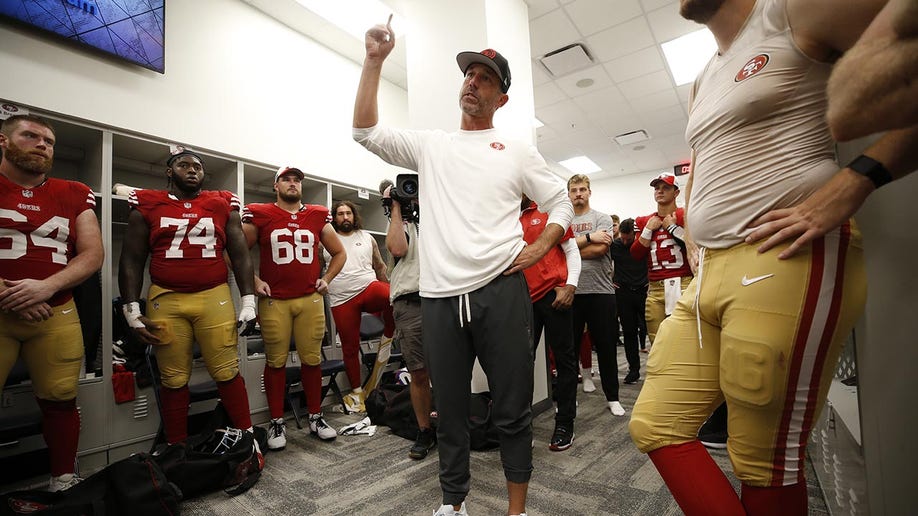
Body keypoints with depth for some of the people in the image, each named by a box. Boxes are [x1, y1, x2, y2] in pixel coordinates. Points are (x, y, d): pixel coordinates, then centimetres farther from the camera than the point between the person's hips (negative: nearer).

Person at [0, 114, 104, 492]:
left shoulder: (75, 195, 11)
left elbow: (92, 255, 5)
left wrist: (45, 287, -10)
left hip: (56, 315, 1)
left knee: (59, 401, 4)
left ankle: (64, 481, 17)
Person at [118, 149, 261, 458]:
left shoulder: (223, 205, 8)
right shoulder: (147, 206, 8)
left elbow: (240, 256, 8)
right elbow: (131, 260, 7)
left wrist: (248, 301, 1)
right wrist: (132, 310, 0)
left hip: (215, 298, 0)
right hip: (165, 301, 1)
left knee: (228, 373, 2)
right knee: (173, 380, 8)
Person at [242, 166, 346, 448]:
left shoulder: (318, 217, 9)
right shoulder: (259, 215, 2)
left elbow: (339, 253, 19)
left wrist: (326, 279, 8)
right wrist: (254, 281, -3)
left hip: (311, 299, 2)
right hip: (274, 301, -2)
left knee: (312, 359, 6)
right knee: (276, 362, 5)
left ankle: (316, 417, 21)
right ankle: (277, 423, 19)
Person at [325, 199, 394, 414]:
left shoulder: (367, 238, 13)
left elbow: (380, 266, 15)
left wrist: (389, 292, 10)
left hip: (369, 288, 0)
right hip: (342, 300, 0)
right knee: (350, 347, 5)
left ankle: (387, 338, -8)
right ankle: (356, 391, 23)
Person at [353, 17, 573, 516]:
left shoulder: (517, 150, 11)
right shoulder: (429, 144, 15)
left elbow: (560, 203, 14)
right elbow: (365, 130, 8)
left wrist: (540, 247, -1)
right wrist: (374, 60, 5)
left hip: (500, 290, -1)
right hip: (439, 296, 2)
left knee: (512, 409, 6)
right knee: (450, 412, 14)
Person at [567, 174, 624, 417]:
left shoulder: (602, 218, 5)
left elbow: (600, 249, -11)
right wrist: (589, 237, -12)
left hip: (601, 291, -1)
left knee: (606, 346, 7)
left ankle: (612, 397, 22)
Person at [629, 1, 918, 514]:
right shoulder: (704, 82, 26)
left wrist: (850, 185, -18)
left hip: (788, 262, -8)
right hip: (710, 276, 8)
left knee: (766, 462, 1)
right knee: (654, 425, 4)